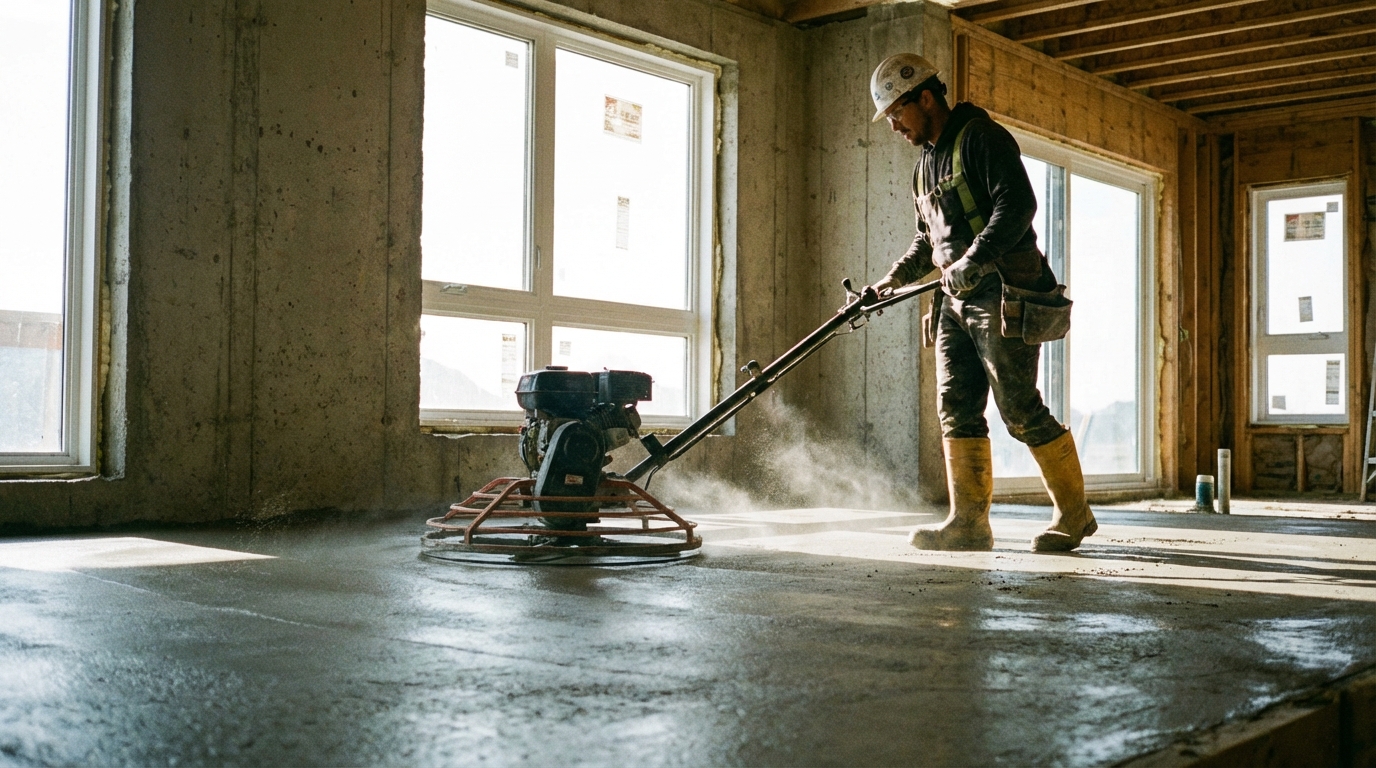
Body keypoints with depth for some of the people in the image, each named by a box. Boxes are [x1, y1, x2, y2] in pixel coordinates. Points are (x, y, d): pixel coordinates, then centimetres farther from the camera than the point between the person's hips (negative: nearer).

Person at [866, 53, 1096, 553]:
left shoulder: (982, 138, -8)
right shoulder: (927, 162, 20)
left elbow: (1019, 204, -20)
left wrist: (974, 260, -27)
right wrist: (896, 277, 12)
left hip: (1003, 296, -9)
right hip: (957, 300, 9)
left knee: (1021, 410, -7)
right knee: (957, 411, 3)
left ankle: (1074, 514, 7)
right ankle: (969, 522, 7)